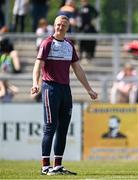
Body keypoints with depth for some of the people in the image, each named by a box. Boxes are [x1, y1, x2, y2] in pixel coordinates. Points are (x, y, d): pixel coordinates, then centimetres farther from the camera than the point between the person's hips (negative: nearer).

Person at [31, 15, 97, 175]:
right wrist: (35, 84, -32)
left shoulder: (69, 45, 16)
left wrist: (89, 89, 20)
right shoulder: (47, 43, -4)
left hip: (66, 88, 7)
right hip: (51, 88, -7)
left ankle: (58, 166, 12)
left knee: (63, 129, 7)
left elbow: (77, 69, 21)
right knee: (50, 127, -8)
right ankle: (45, 166, -6)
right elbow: (38, 64, -15)